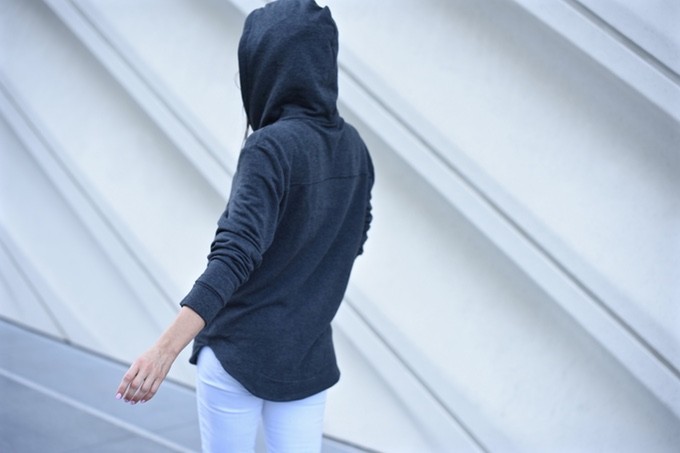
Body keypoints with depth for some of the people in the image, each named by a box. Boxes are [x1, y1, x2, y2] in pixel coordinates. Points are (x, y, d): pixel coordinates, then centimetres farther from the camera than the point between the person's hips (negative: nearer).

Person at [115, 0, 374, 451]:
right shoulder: (353, 147, 2)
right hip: (309, 359, 6)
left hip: (238, 356, -6)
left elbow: (234, 258, -28)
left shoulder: (271, 148, -19)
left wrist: (164, 350, -32)